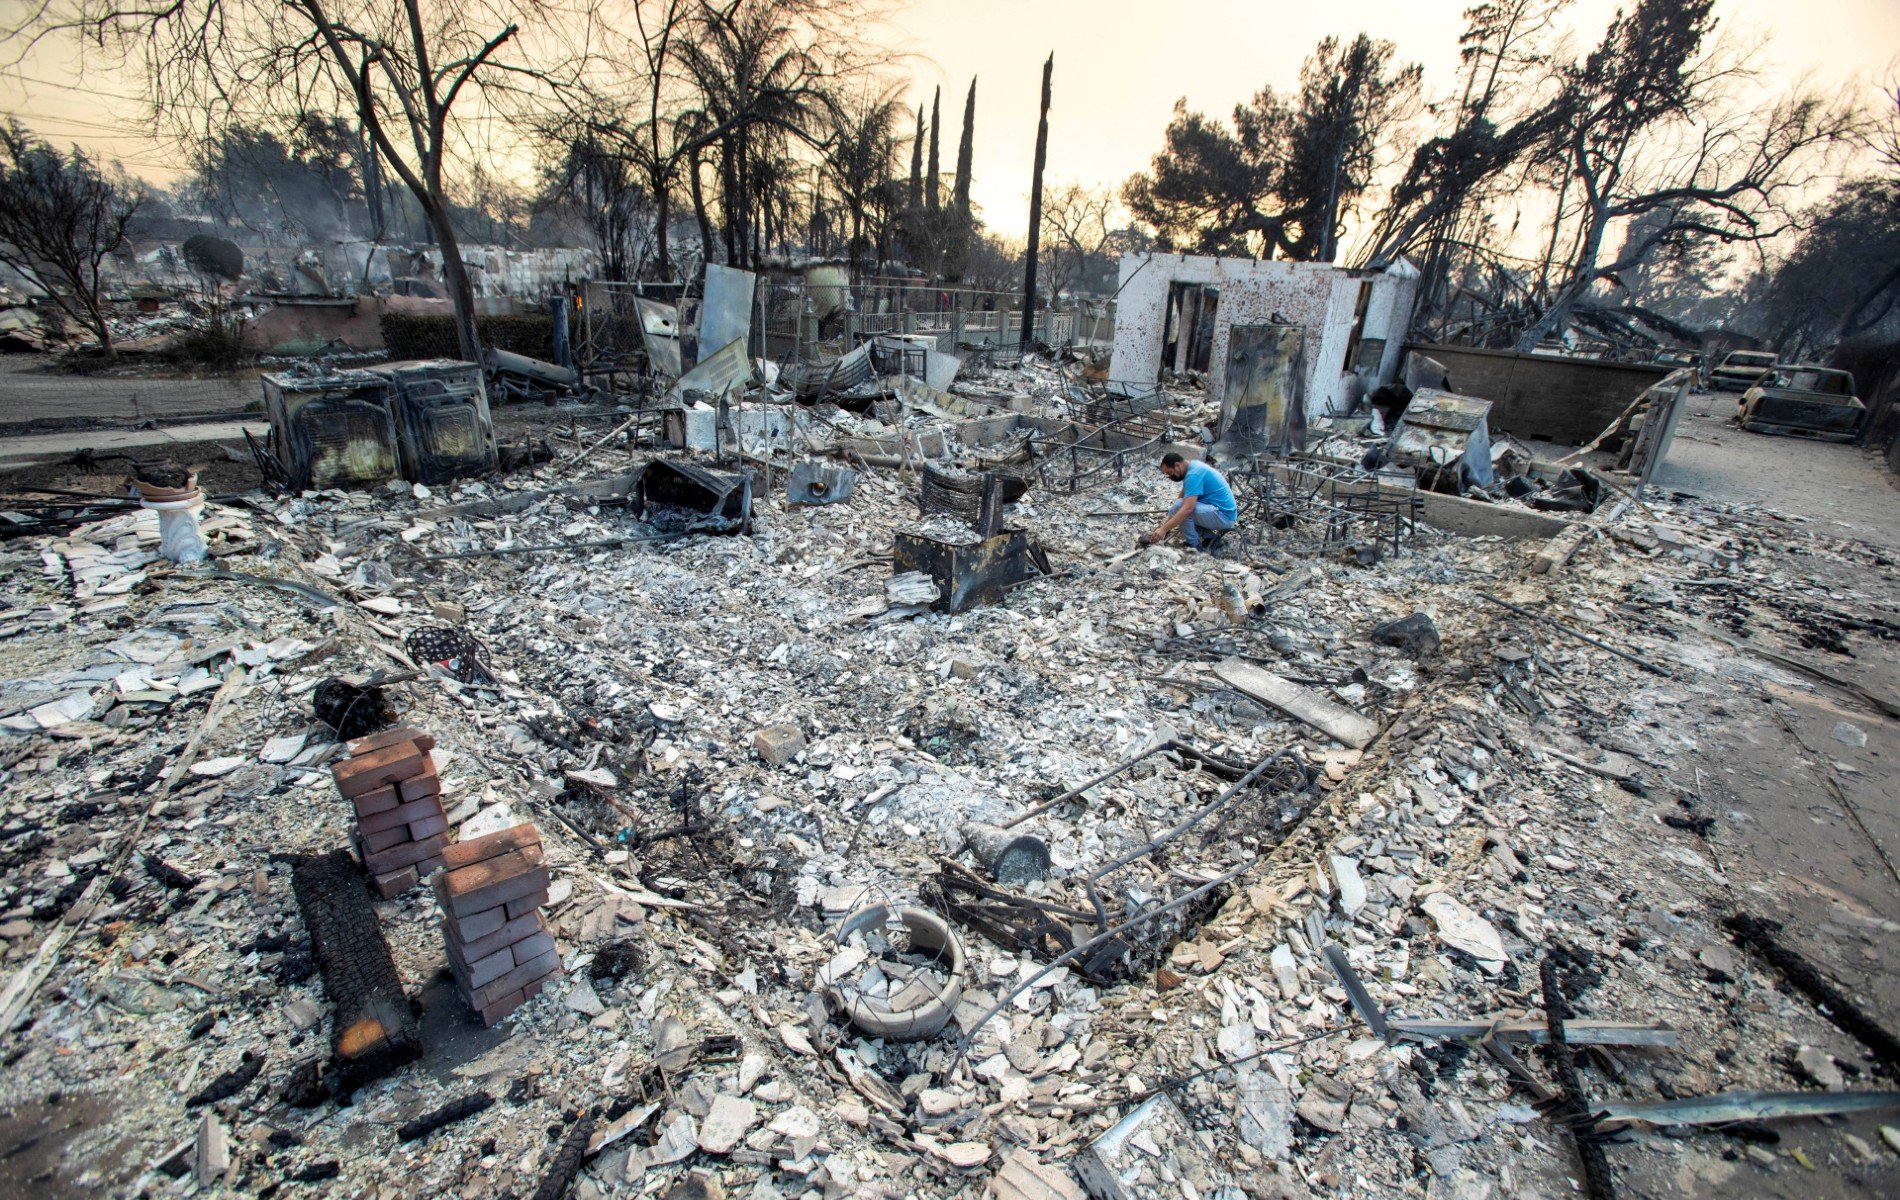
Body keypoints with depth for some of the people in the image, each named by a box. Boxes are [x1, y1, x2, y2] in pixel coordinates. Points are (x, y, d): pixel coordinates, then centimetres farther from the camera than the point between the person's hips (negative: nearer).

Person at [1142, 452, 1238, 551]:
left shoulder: (1193, 474, -22)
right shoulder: (1193, 467, 9)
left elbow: (1187, 508, -31)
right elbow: (1181, 499, 15)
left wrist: (1164, 529, -31)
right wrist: (1166, 524, 11)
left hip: (1223, 515, -10)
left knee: (1179, 507, -22)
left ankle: (1195, 545, -8)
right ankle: (1210, 537, 10)